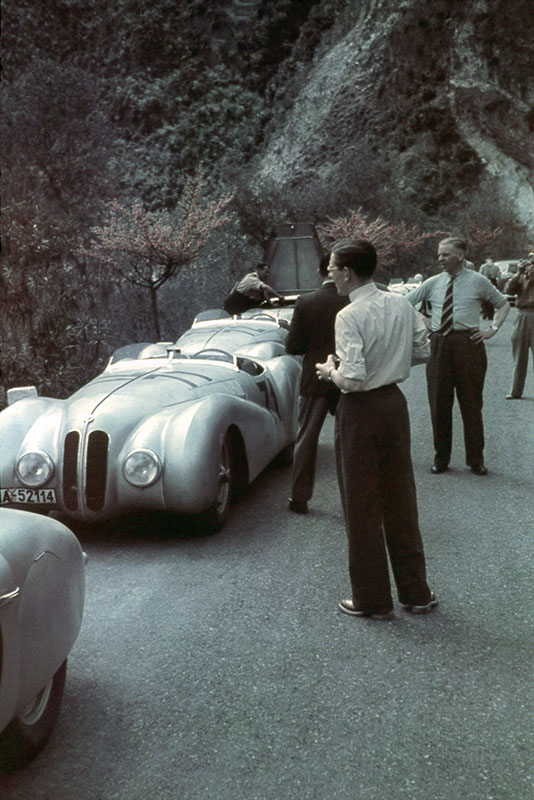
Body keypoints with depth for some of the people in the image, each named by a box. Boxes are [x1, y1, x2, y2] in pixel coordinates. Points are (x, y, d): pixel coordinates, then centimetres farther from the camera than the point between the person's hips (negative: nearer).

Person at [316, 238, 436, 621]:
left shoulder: (350, 316, -21)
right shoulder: (402, 304, 1)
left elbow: (352, 380, -25)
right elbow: (423, 351, 9)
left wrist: (331, 371, -5)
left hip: (361, 412, -7)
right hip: (395, 402, 7)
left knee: (363, 507, 7)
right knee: (400, 501, 17)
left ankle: (373, 600, 21)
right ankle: (416, 592, 29)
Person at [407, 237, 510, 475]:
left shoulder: (477, 281, 3)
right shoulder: (433, 283, 8)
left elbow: (503, 305, 13)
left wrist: (492, 329, 2)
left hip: (468, 343, -2)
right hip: (439, 345, 3)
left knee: (471, 402, 4)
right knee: (438, 402, 6)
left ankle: (475, 459, 16)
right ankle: (441, 457, 19)